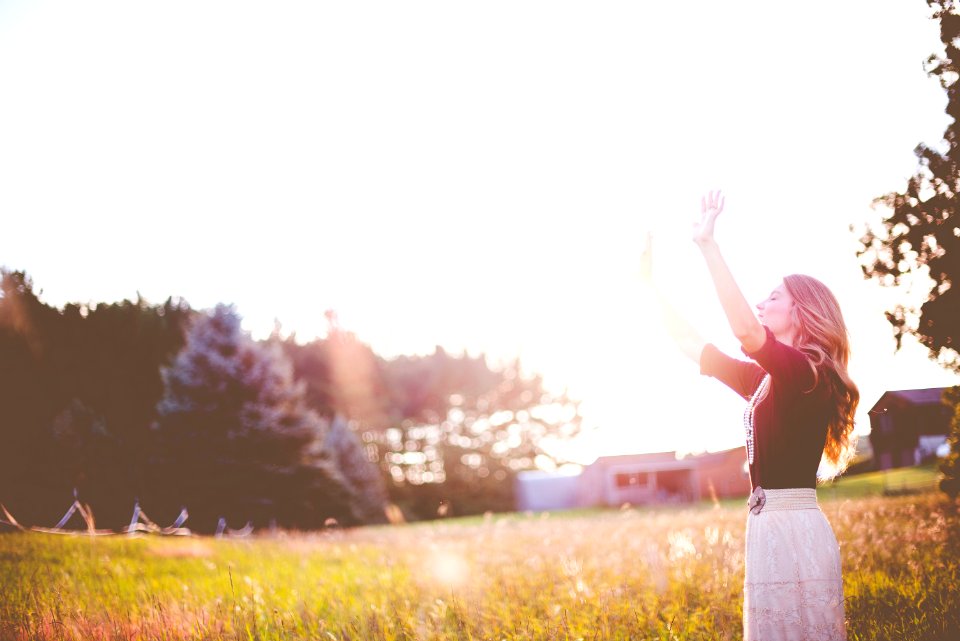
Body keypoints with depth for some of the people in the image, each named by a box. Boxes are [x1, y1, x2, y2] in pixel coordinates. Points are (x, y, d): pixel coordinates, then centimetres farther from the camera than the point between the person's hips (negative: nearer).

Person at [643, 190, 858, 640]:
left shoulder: (806, 371, -10)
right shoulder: (766, 379, 17)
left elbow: (745, 330, -28)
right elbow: (694, 347, 22)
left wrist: (709, 246, -25)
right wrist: (651, 282, 23)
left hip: (794, 530, -9)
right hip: (770, 524, 9)